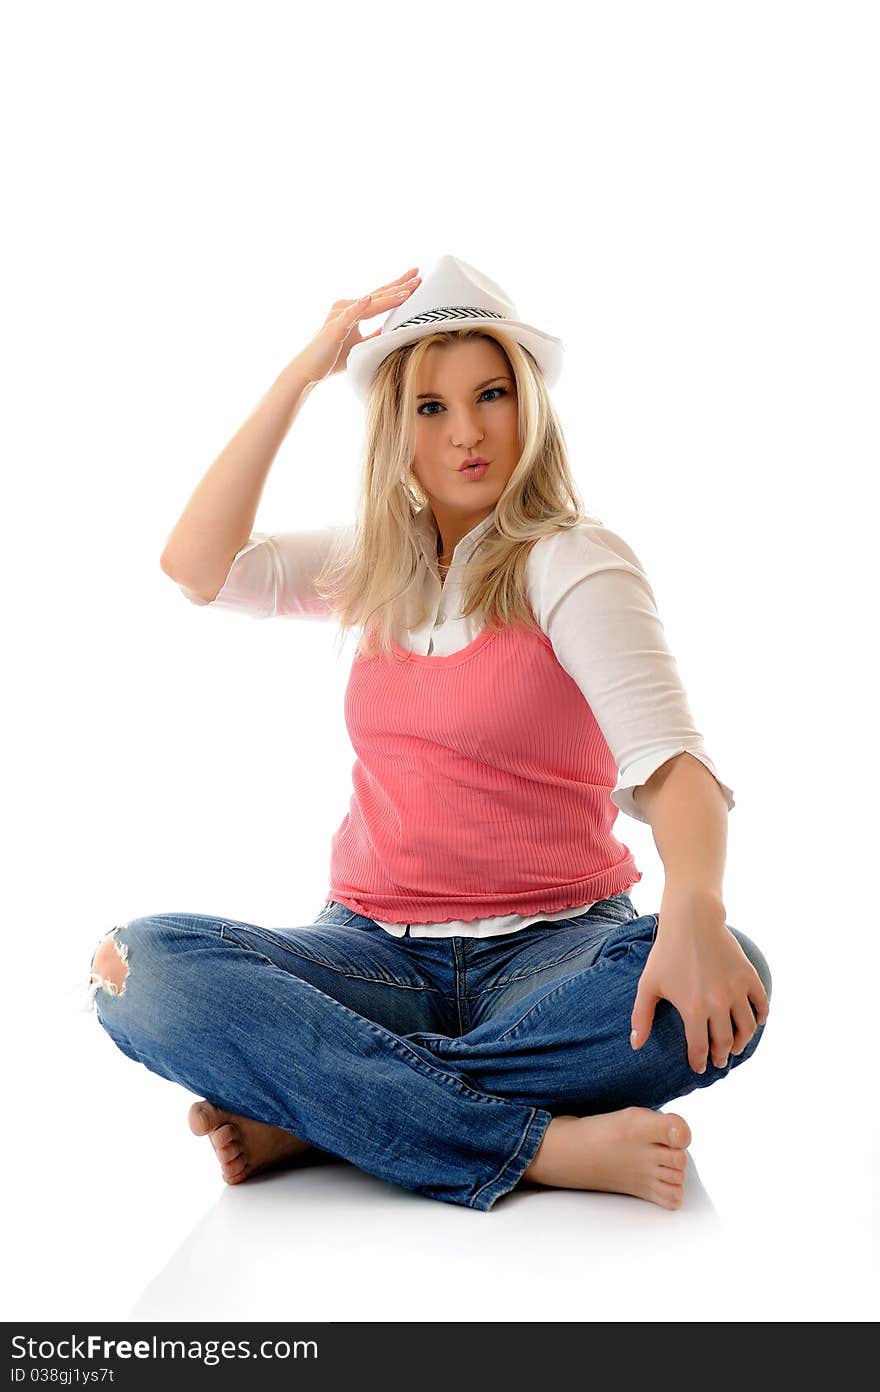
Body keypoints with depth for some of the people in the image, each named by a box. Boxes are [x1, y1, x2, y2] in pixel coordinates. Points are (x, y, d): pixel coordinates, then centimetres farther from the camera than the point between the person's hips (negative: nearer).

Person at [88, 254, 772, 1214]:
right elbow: (197, 566, 4)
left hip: (548, 947, -3)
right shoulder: (379, 567, 13)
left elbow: (667, 756, -19)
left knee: (725, 984, -35)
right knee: (144, 963, -23)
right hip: (377, 953, 3)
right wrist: (300, 376, 2)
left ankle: (313, 1119, -26)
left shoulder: (574, 559, -4)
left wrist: (693, 910, -40)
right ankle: (543, 1143, -28)